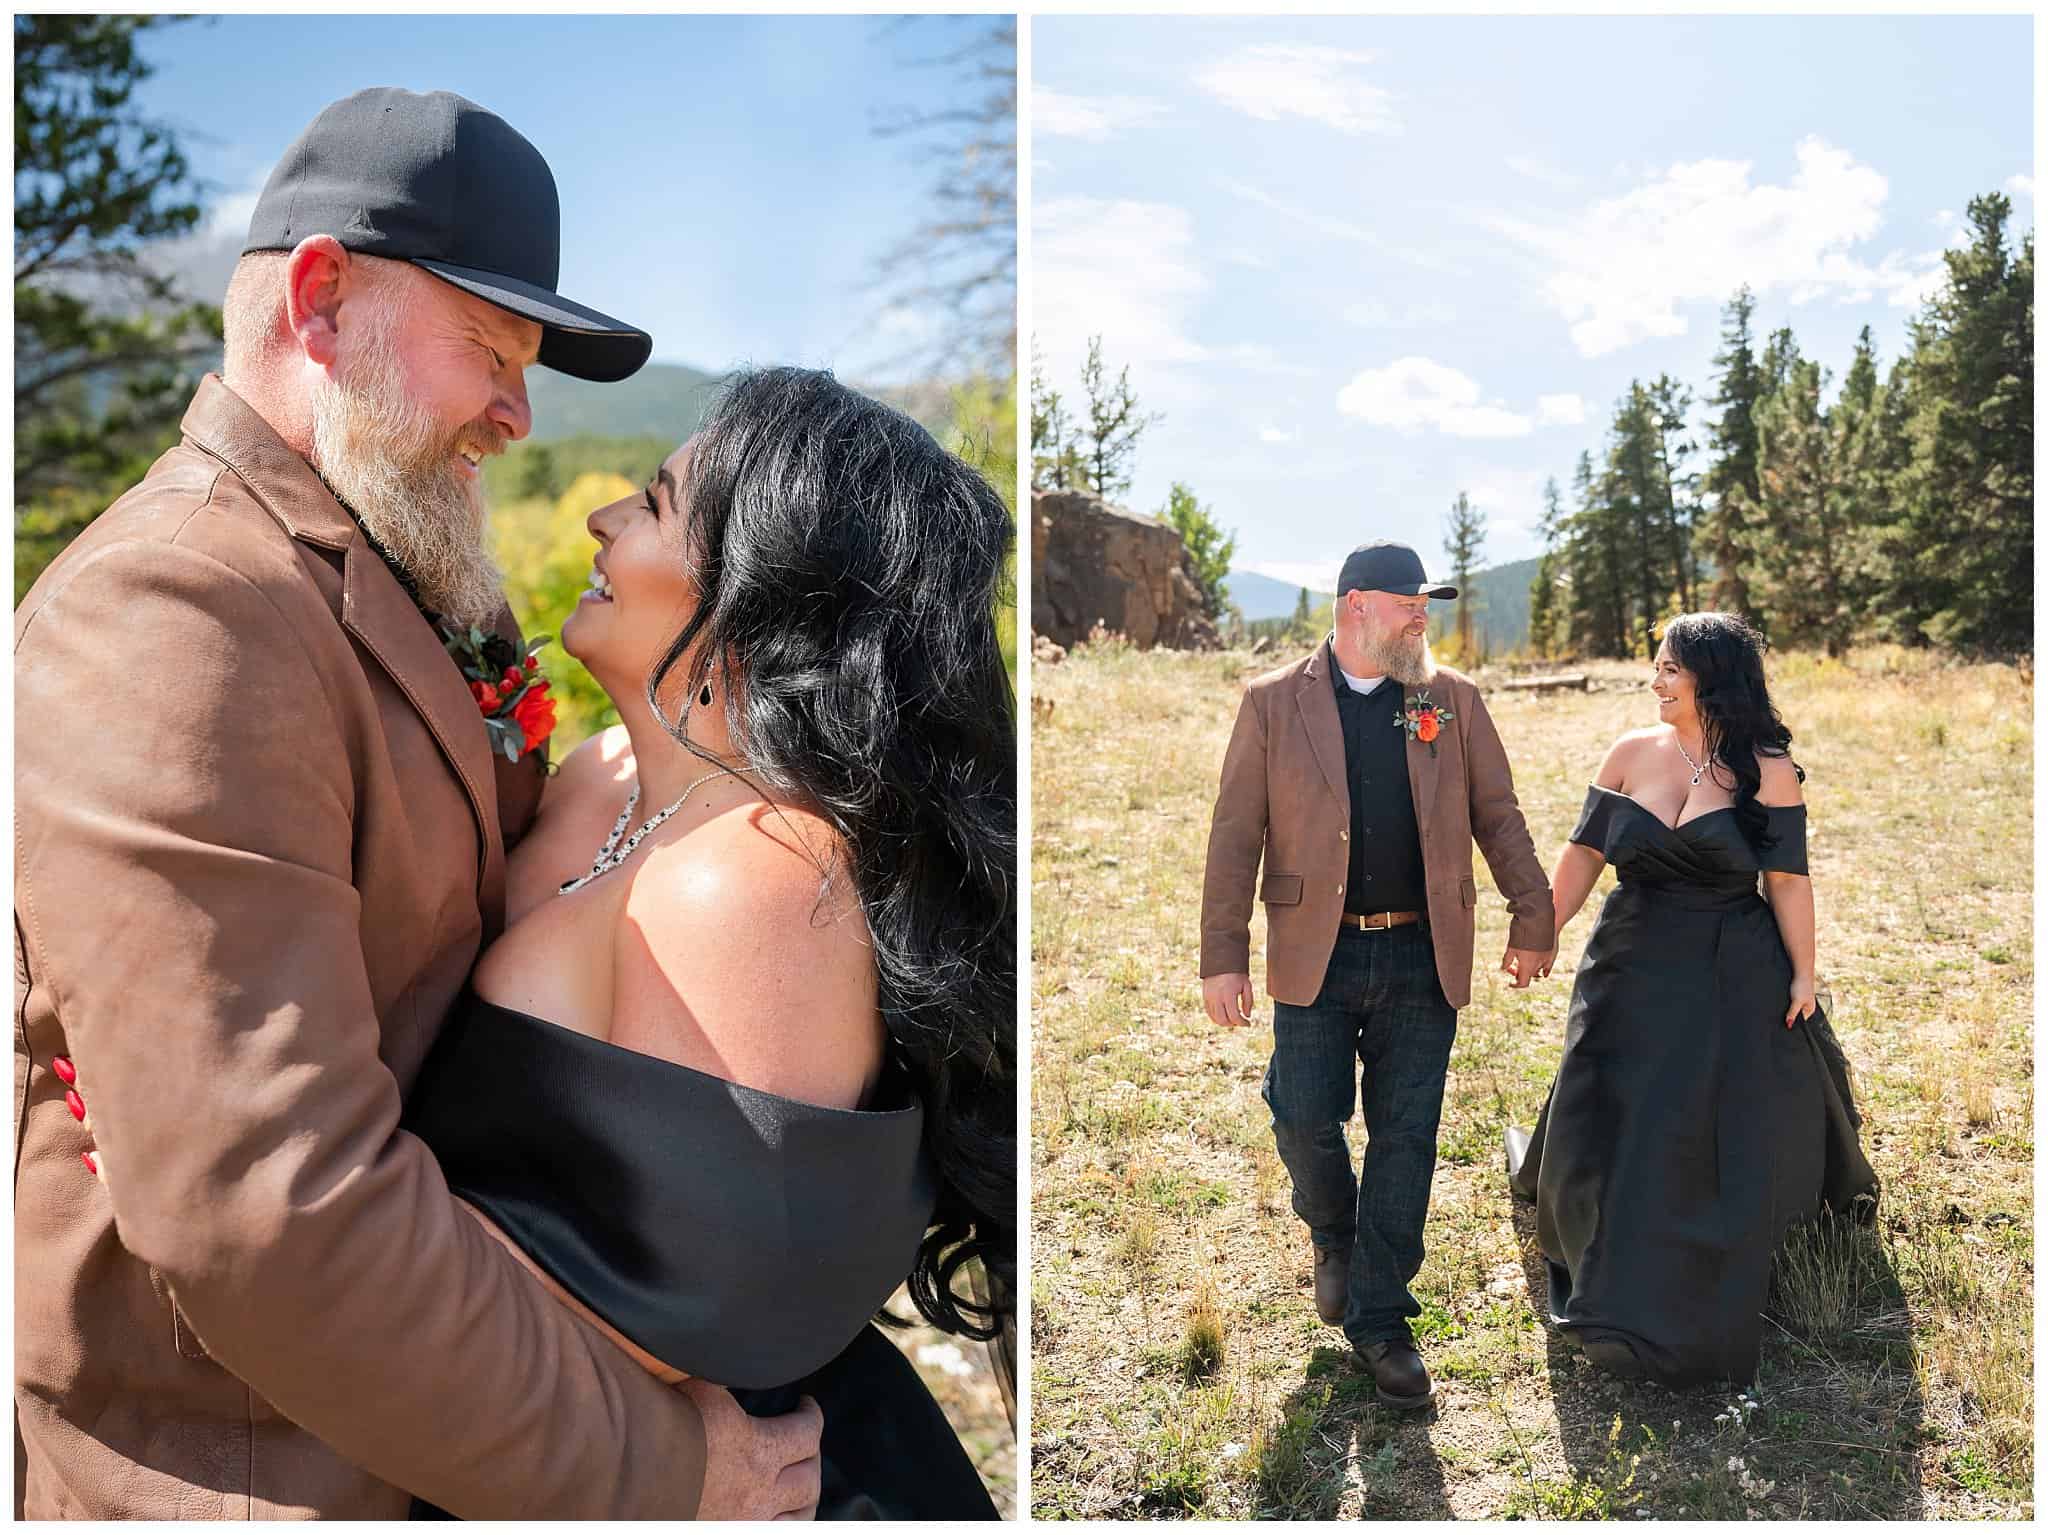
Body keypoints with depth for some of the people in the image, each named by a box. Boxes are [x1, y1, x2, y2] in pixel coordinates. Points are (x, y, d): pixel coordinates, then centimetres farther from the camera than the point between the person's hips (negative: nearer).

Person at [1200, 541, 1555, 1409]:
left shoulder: (1452, 699, 6)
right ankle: (1334, 1239, 33)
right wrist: (1223, 956, -6)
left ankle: (1378, 1319, 19)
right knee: (1305, 1120, -1)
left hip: (1422, 955, 2)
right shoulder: (1273, 702, 0)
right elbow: (1235, 834, -2)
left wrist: (1531, 919, 4)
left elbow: (1497, 816, 10)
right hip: (1316, 955, -1)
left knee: (1405, 1137, 5)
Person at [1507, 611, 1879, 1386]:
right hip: (1634, 973, 2)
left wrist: (1802, 974, -6)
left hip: (1736, 981, -2)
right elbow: (1584, 853, 1)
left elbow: (1787, 879, -7)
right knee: (1609, 1124, 7)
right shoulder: (1631, 753, -2)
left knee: (1736, 1134, 8)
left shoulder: (1767, 770, -9)